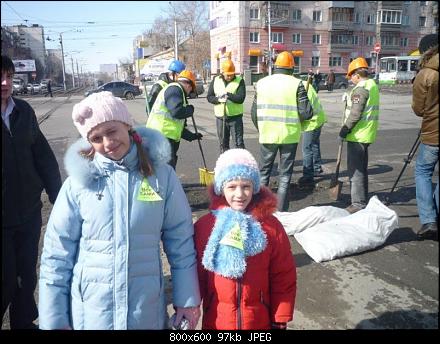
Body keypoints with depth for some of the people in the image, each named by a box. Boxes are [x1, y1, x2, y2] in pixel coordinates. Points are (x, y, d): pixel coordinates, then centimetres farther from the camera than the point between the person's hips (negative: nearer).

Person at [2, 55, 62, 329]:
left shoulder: (23, 110, 3)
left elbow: (43, 156, 7)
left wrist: (59, 198, 5)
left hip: (29, 212, 4)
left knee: (27, 275, 16)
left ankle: (24, 322, 37)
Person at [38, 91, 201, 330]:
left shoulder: (161, 174, -9)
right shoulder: (78, 182, -9)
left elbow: (180, 240, -3)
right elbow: (57, 252, -4)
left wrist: (187, 298, -1)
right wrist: (54, 319, -1)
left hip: (147, 309, 0)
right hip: (90, 312, 0)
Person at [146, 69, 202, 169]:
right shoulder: (175, 89, -6)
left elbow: (177, 123, 30)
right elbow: (177, 112, -23)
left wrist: (192, 136, 33)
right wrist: (190, 109, -3)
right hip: (161, 136, -10)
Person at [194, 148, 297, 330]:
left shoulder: (271, 227, -10)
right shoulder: (204, 226, -11)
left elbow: (283, 279, -4)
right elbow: (196, 277, -4)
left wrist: (280, 321, -1)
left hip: (260, 322, 0)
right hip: (216, 322, 0)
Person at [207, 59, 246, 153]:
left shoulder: (239, 81, -4)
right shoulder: (216, 81, 7)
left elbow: (241, 98, -15)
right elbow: (209, 97, 3)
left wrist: (228, 95, -24)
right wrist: (218, 99, -15)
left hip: (235, 117, -3)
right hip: (220, 117, 3)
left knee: (239, 142, -2)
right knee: (223, 143, 13)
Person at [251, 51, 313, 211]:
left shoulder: (261, 83, 1)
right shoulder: (296, 84, -7)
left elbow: (254, 112, 4)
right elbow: (306, 113, -11)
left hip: (267, 136, 2)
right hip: (289, 136, -2)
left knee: (264, 172, 17)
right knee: (285, 175, 10)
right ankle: (281, 210, 13)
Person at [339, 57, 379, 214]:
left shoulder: (361, 88, -16)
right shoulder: (373, 85, 15)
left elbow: (355, 113, -22)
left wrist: (344, 129, -13)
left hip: (357, 135, -10)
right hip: (367, 134, 10)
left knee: (355, 170, -5)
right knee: (362, 169, 18)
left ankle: (358, 204, -1)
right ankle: (363, 200, 28)